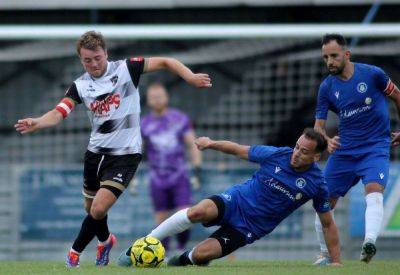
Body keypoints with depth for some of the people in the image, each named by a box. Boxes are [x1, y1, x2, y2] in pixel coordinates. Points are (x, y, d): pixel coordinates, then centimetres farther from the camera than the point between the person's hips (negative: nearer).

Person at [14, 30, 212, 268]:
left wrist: (191, 77, -24)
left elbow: (164, 62, -8)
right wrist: (37, 123, -35)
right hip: (96, 151, 5)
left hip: (125, 153, -5)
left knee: (99, 210, -17)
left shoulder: (125, 69, -11)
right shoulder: (80, 86, -2)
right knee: (91, 208, 18)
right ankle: (105, 241, 51)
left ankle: (76, 251, 7)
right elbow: (59, 113, -13)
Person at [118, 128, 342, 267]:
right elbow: (239, 150, 5)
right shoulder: (276, 155, -8)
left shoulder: (317, 184, -10)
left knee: (202, 254, -22)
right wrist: (213, 144, -11)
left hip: (250, 228, 0)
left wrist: (336, 261, -1)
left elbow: (328, 223, 1)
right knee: (200, 211, -34)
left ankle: (183, 260, 15)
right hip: (237, 201, 1)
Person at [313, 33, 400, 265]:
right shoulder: (327, 88, 0)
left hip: (376, 148, -4)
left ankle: (369, 242, -46)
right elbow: (319, 125, 1)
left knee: (374, 192, -28)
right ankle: (325, 253, 19)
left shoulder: (372, 74, -8)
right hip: (343, 150, 4)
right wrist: (326, 140, -22)